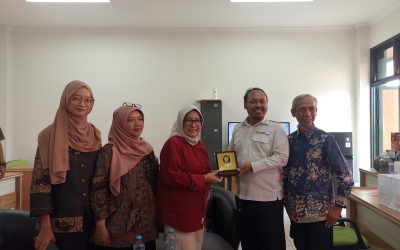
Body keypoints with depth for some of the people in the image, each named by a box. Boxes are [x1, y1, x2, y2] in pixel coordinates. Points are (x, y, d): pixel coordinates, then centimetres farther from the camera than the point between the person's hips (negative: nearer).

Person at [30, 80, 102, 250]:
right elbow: (40, 181, -12)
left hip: (90, 218, 4)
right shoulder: (50, 136, -10)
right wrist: (45, 226, -14)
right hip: (63, 220, -4)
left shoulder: (95, 135, 4)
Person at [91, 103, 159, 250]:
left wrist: (158, 217, 11)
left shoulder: (147, 149, 6)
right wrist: (100, 225, -14)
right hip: (119, 227, -5)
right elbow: (98, 189, -12)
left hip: (147, 225, 5)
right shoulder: (109, 151, -11)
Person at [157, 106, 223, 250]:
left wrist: (212, 176, 2)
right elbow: (172, 176, -23)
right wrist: (204, 179, -21)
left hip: (197, 209, 9)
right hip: (179, 212, -9)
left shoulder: (199, 145, 13)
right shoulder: (173, 144, -15)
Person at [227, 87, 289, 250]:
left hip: (269, 198, -5)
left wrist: (253, 166, -20)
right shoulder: (237, 130, 12)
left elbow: (281, 157, -13)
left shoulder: (275, 129, -4)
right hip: (243, 197, 5)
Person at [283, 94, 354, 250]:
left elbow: (345, 175, -9)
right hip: (295, 213, 4)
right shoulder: (289, 141, 3)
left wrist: (338, 206, -11)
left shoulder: (325, 139, -8)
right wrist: (287, 202, 7)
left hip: (319, 213, -4)